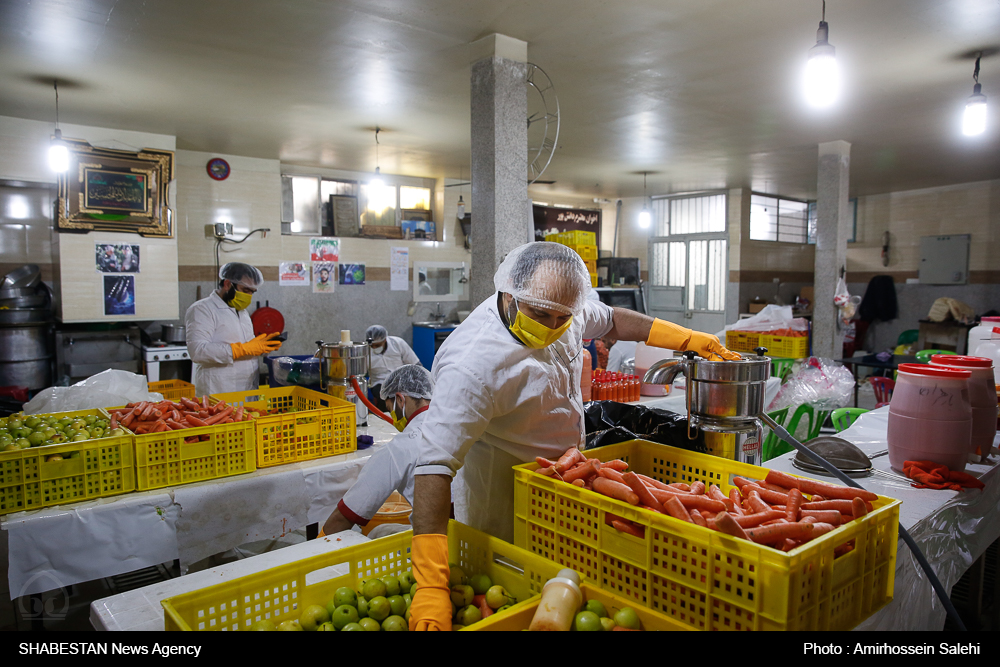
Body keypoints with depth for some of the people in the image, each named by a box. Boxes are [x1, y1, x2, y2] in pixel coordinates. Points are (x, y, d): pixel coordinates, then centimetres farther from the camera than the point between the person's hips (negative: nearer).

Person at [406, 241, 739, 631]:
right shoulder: (473, 365, -33)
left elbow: (611, 320, 14)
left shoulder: (561, 308, -8)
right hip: (502, 494, -7)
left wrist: (689, 339, 12)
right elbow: (435, 466, -38)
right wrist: (431, 586, -44)